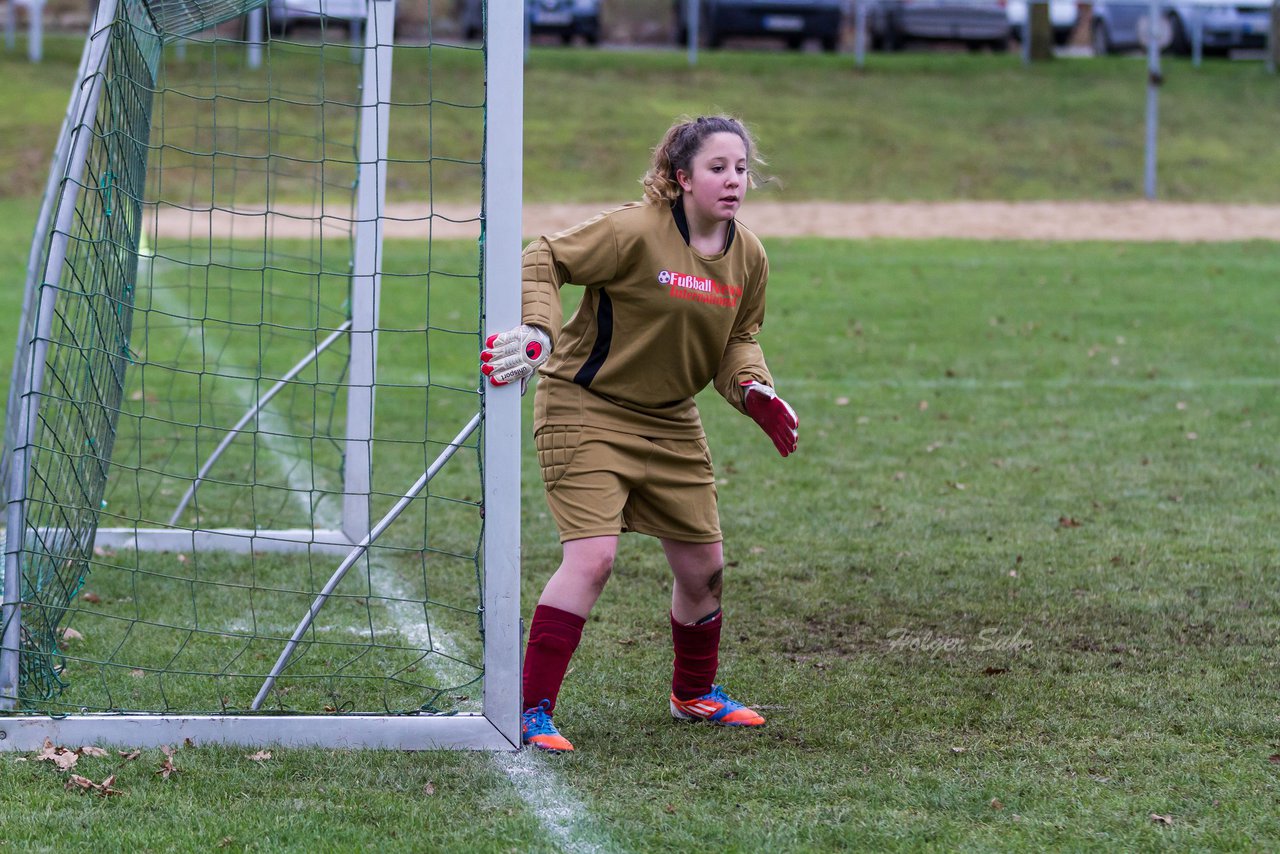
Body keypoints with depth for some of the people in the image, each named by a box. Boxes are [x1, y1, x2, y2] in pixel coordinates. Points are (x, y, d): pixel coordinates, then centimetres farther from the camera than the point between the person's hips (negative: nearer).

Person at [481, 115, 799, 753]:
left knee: (703, 566, 12)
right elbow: (542, 260, -14)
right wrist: (537, 330, -29)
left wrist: (753, 391, -3)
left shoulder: (748, 257, 1)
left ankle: (695, 692, 39)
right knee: (592, 556, -20)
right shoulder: (636, 232, -20)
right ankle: (531, 711, -14)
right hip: (586, 407, -7)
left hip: (670, 423, 7)